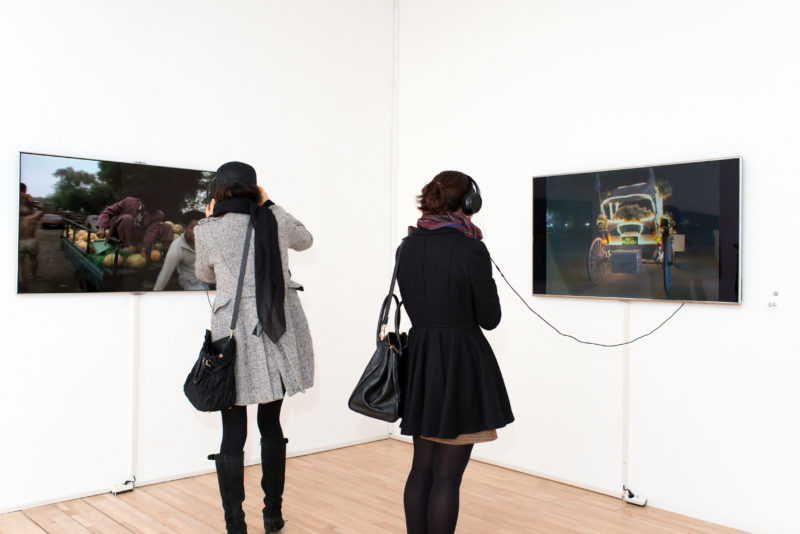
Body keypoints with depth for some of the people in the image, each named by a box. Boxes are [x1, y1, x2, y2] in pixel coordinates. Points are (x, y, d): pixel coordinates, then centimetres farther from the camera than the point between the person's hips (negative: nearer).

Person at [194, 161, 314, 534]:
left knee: (233, 434, 4)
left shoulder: (208, 230, -5)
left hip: (236, 334, -3)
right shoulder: (276, 220, 0)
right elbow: (305, 240, 22)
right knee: (271, 424, 16)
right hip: (280, 333, 3)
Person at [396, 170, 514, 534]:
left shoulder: (407, 247, 4)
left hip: (419, 357, 7)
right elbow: (490, 318, -9)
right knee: (447, 476, 3)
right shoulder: (471, 249, -15)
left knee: (421, 467, 17)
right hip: (461, 363, -6)